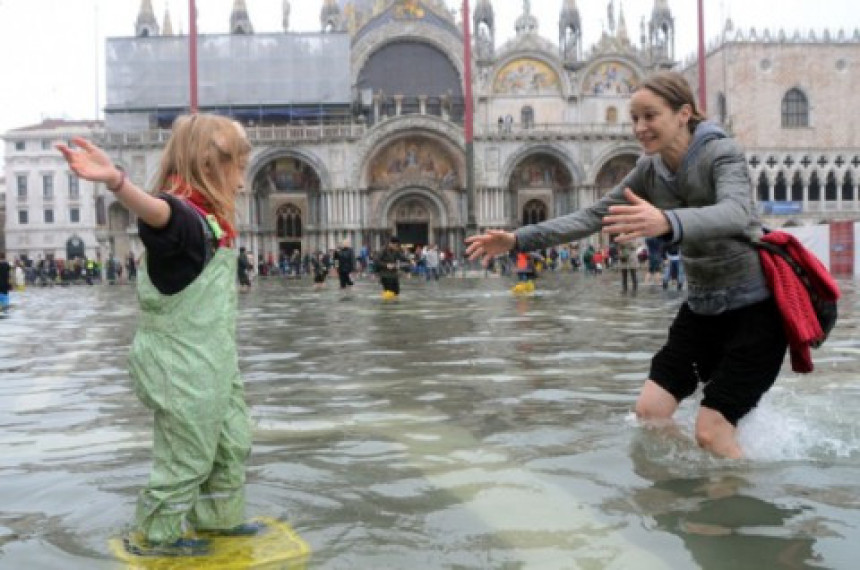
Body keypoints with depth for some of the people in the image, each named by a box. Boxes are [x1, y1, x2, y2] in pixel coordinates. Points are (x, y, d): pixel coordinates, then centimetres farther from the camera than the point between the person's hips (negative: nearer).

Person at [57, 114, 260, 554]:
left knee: (232, 444, 22)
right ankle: (154, 535, 25)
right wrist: (117, 182, -67)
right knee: (186, 456, 5)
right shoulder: (181, 214, -23)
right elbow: (154, 209, -47)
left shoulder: (207, 219, 7)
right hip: (184, 369, -10)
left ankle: (217, 516, 40)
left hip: (214, 364, 10)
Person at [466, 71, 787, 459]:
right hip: (703, 306, 7)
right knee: (650, 410, 0)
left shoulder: (722, 154, -19)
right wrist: (519, 240, -9)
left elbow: (736, 212, -39)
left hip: (755, 306, -6)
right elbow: (595, 215, 1)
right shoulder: (651, 168, 0)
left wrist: (669, 223, -60)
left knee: (711, 430, -13)